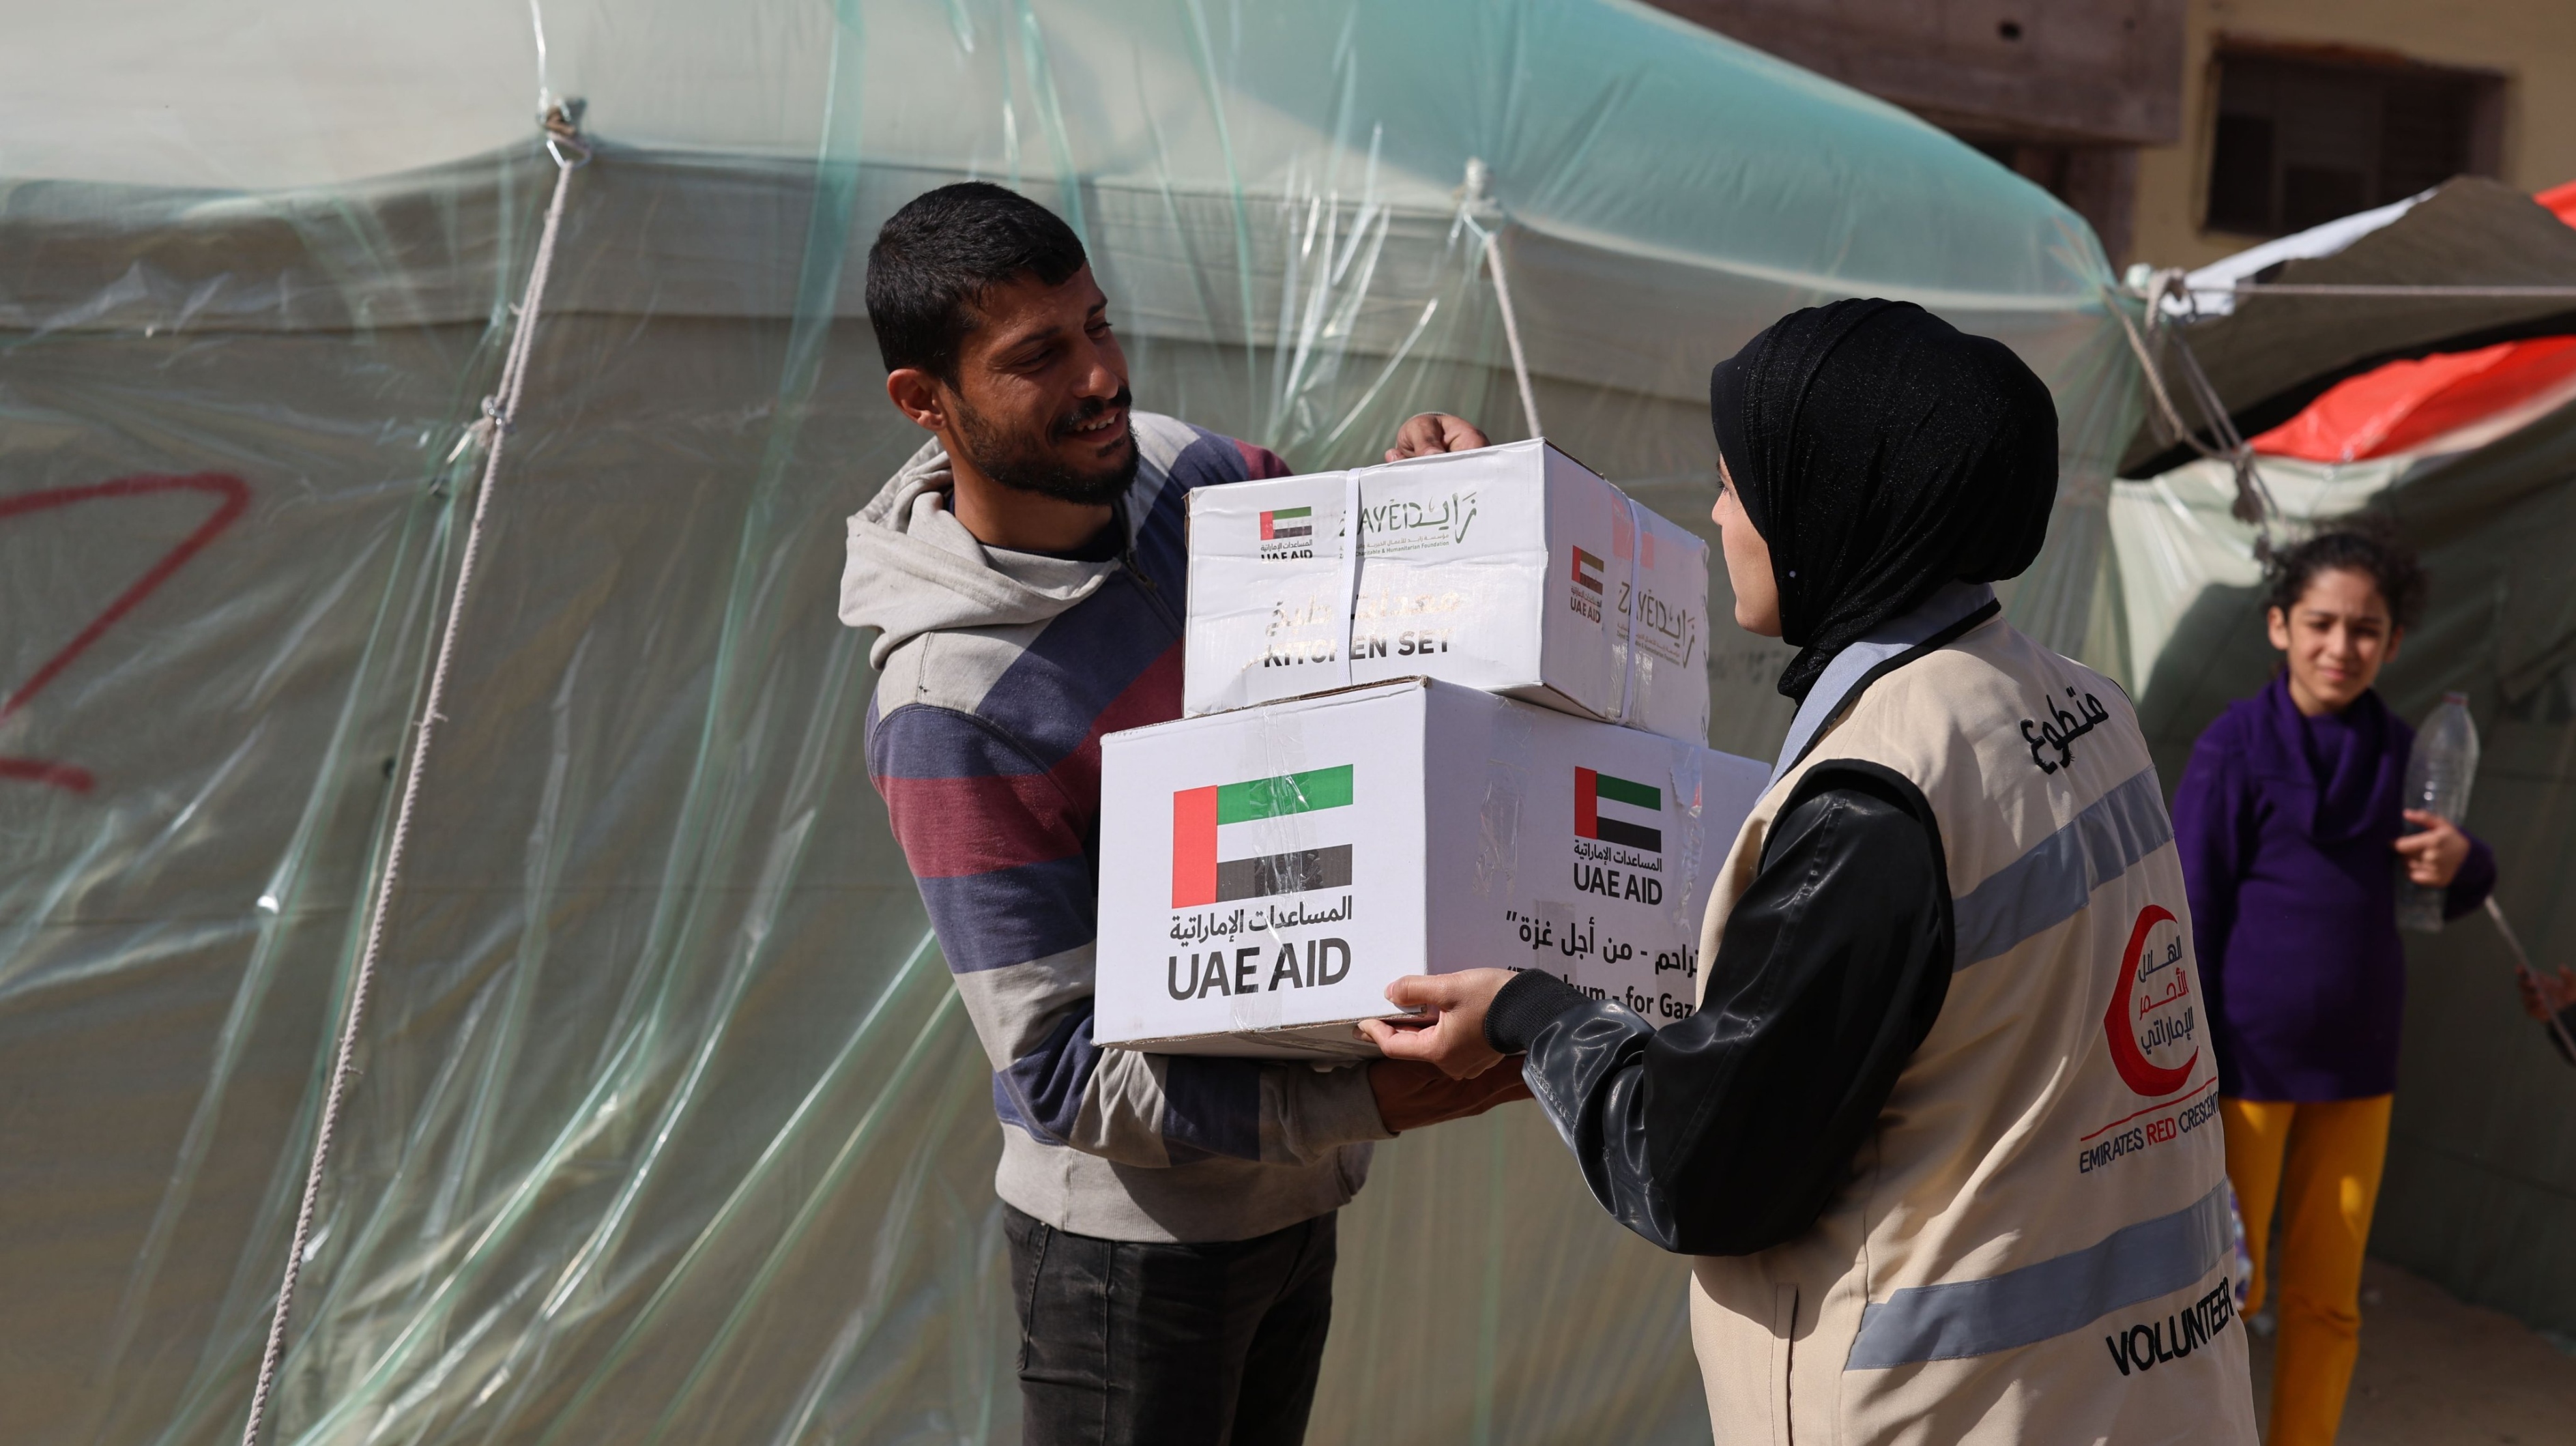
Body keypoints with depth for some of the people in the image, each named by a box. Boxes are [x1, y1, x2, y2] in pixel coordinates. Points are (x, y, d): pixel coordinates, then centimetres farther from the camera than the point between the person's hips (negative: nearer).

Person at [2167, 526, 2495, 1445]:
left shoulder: (2398, 751, 5)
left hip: (2358, 1062, 4)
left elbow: (2450, 892, 16)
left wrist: (2462, 863, -9)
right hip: (2248, 1059, -4)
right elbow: (2190, 917, -9)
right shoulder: (2236, 744, -9)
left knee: (2327, 1301, 13)